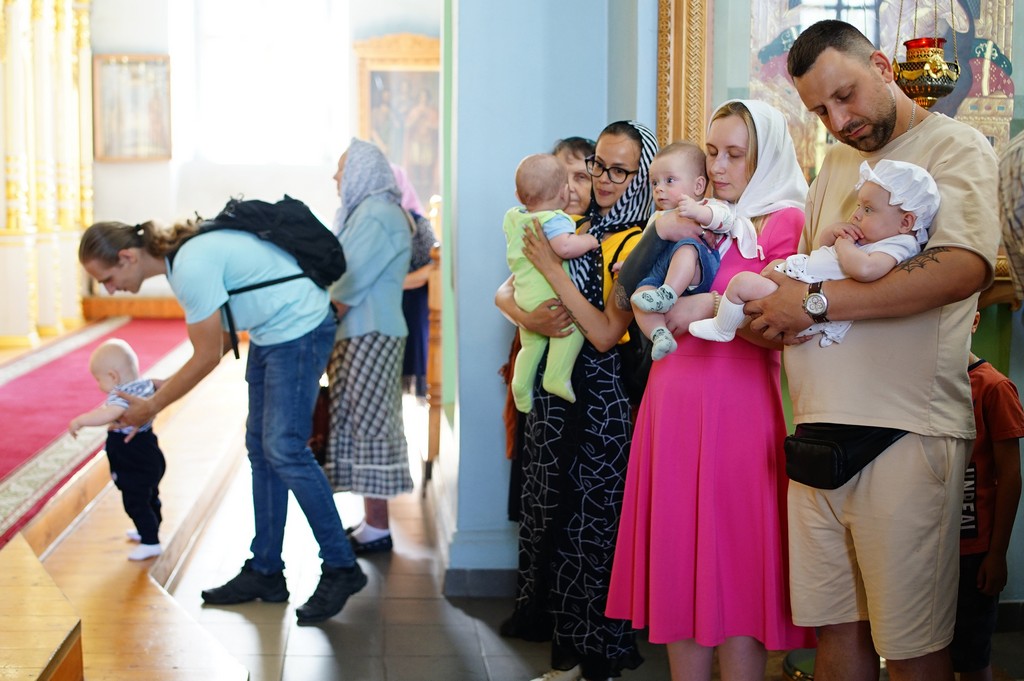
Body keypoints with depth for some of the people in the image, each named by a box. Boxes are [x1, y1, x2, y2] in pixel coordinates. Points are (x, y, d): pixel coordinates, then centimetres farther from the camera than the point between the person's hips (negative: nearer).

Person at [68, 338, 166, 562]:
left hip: (133, 466, -10)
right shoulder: (146, 385, -1)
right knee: (149, 498, 25)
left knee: (135, 503, 2)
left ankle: (150, 542, 9)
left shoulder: (122, 395, -29)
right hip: (149, 460, 10)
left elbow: (108, 414, -47)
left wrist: (80, 421, -36)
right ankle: (149, 530, 42)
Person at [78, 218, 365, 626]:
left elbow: (207, 358, -16)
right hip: (270, 333, 10)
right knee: (261, 449, 10)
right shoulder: (182, 254, 5)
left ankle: (340, 569, -2)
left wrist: (151, 407, -4)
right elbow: (222, 337, 14)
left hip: (299, 328, -10)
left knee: (284, 449, -11)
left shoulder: (192, 267, -25)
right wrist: (162, 390, 13)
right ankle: (265, 571, 17)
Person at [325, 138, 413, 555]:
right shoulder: (367, 211, 19)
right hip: (360, 334, 10)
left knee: (367, 426, -6)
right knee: (364, 426, 12)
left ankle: (377, 529, -1)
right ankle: (372, 522, 18)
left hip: (369, 337, -10)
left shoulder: (377, 215, -14)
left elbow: (349, 285, -18)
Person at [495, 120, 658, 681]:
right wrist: (530, 317, -16)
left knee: (590, 519, 1)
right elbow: (506, 292, 6)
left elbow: (605, 334, -20)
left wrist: (553, 268, -21)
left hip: (600, 397, -7)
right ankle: (551, 621, 31)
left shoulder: (637, 244, -11)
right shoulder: (575, 228, 9)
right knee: (549, 508, 15)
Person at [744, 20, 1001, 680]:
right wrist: (774, 303, 2)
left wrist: (816, 301, -17)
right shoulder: (836, 162, 22)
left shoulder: (956, 147, -2)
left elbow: (963, 269, -19)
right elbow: (804, 268, 27)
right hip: (818, 428, 7)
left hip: (907, 429, -6)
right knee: (834, 625, 8)